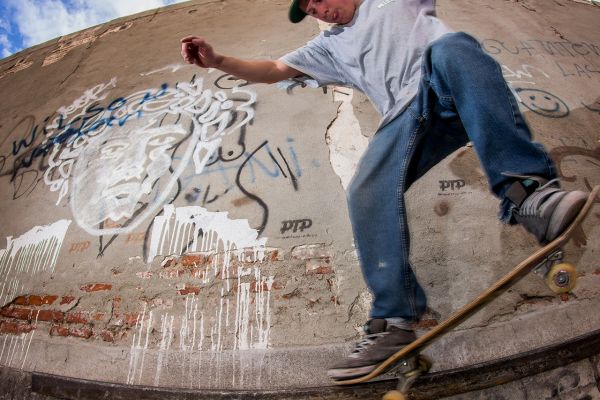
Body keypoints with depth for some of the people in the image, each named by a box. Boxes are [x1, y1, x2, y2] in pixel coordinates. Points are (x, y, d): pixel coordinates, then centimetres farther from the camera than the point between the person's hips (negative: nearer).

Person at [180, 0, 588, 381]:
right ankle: (394, 320, -21)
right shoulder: (329, 47, 36)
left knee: (449, 48, -34)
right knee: (366, 193, -24)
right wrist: (217, 60, 20)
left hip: (457, 94, -1)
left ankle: (526, 191, -42)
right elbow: (271, 70, 30)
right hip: (407, 114, 2)